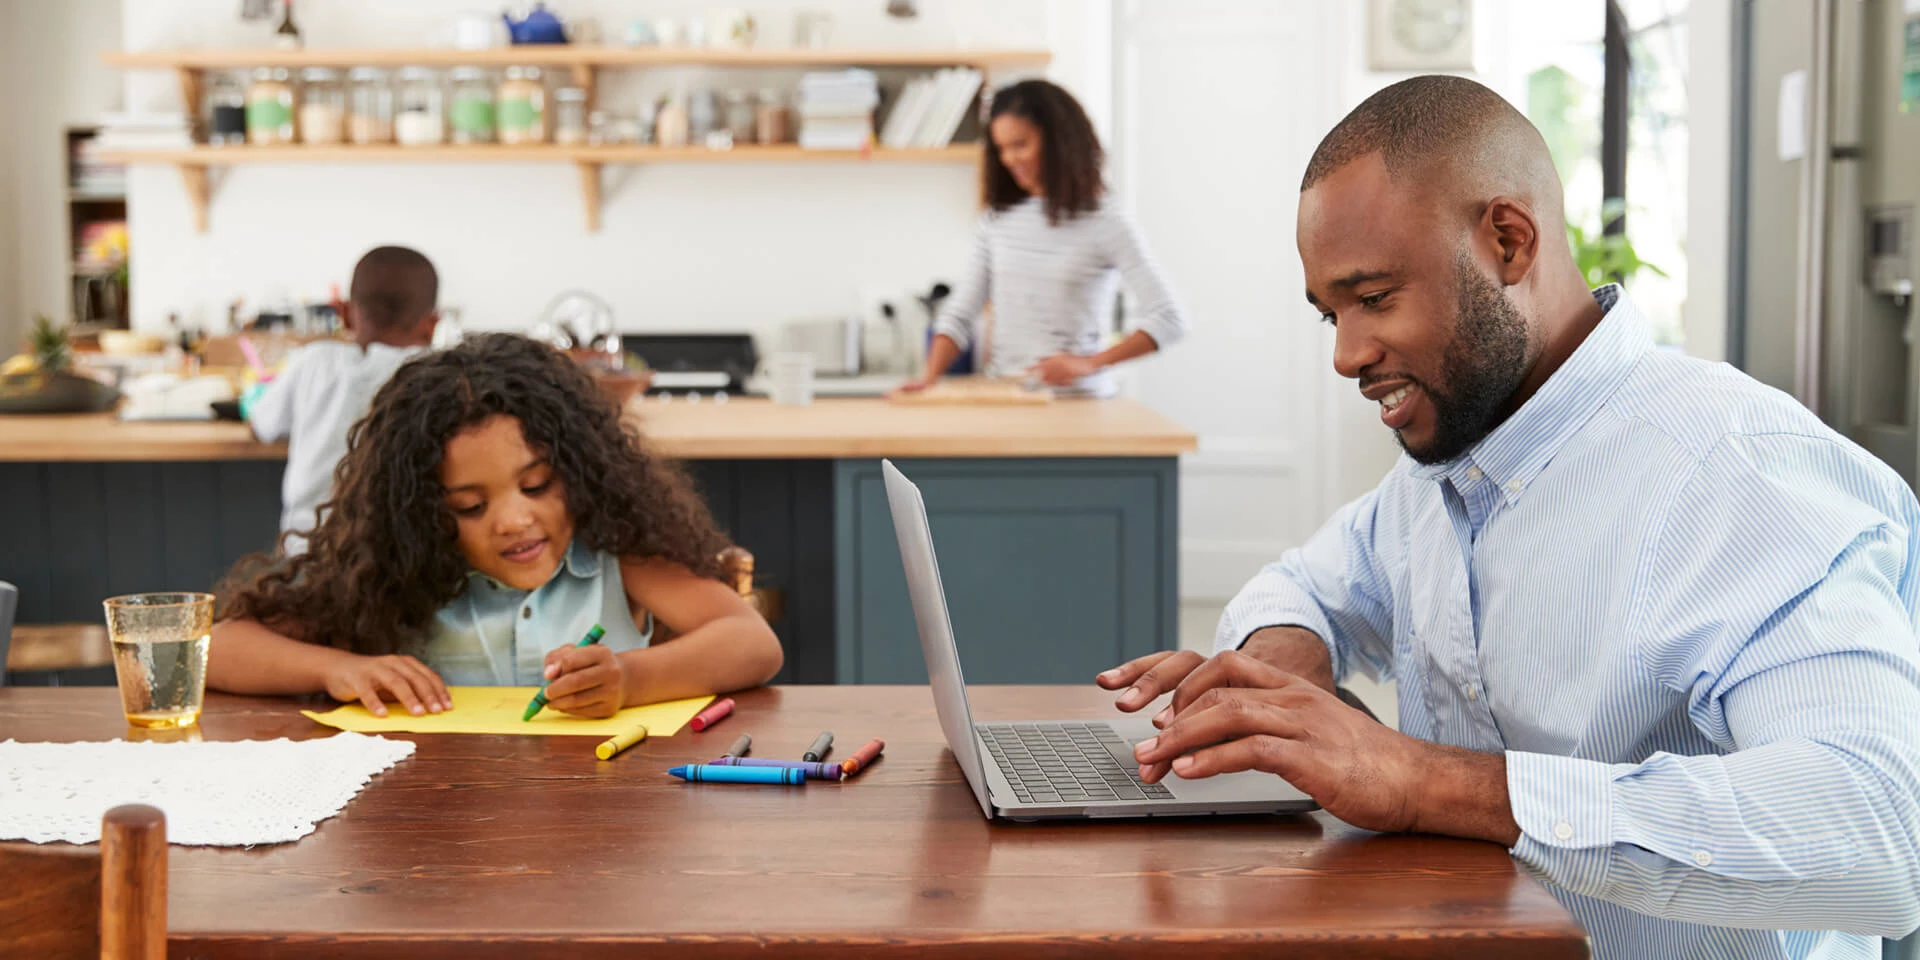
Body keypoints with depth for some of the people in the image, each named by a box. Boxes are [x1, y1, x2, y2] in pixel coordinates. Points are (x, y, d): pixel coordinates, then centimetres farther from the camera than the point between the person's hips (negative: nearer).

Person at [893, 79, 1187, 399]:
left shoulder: (1103, 222, -2)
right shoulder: (997, 219, 13)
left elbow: (1168, 321, -7)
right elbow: (959, 315, 13)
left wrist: (1089, 363, -15)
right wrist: (931, 376, -4)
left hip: (1075, 399, -4)